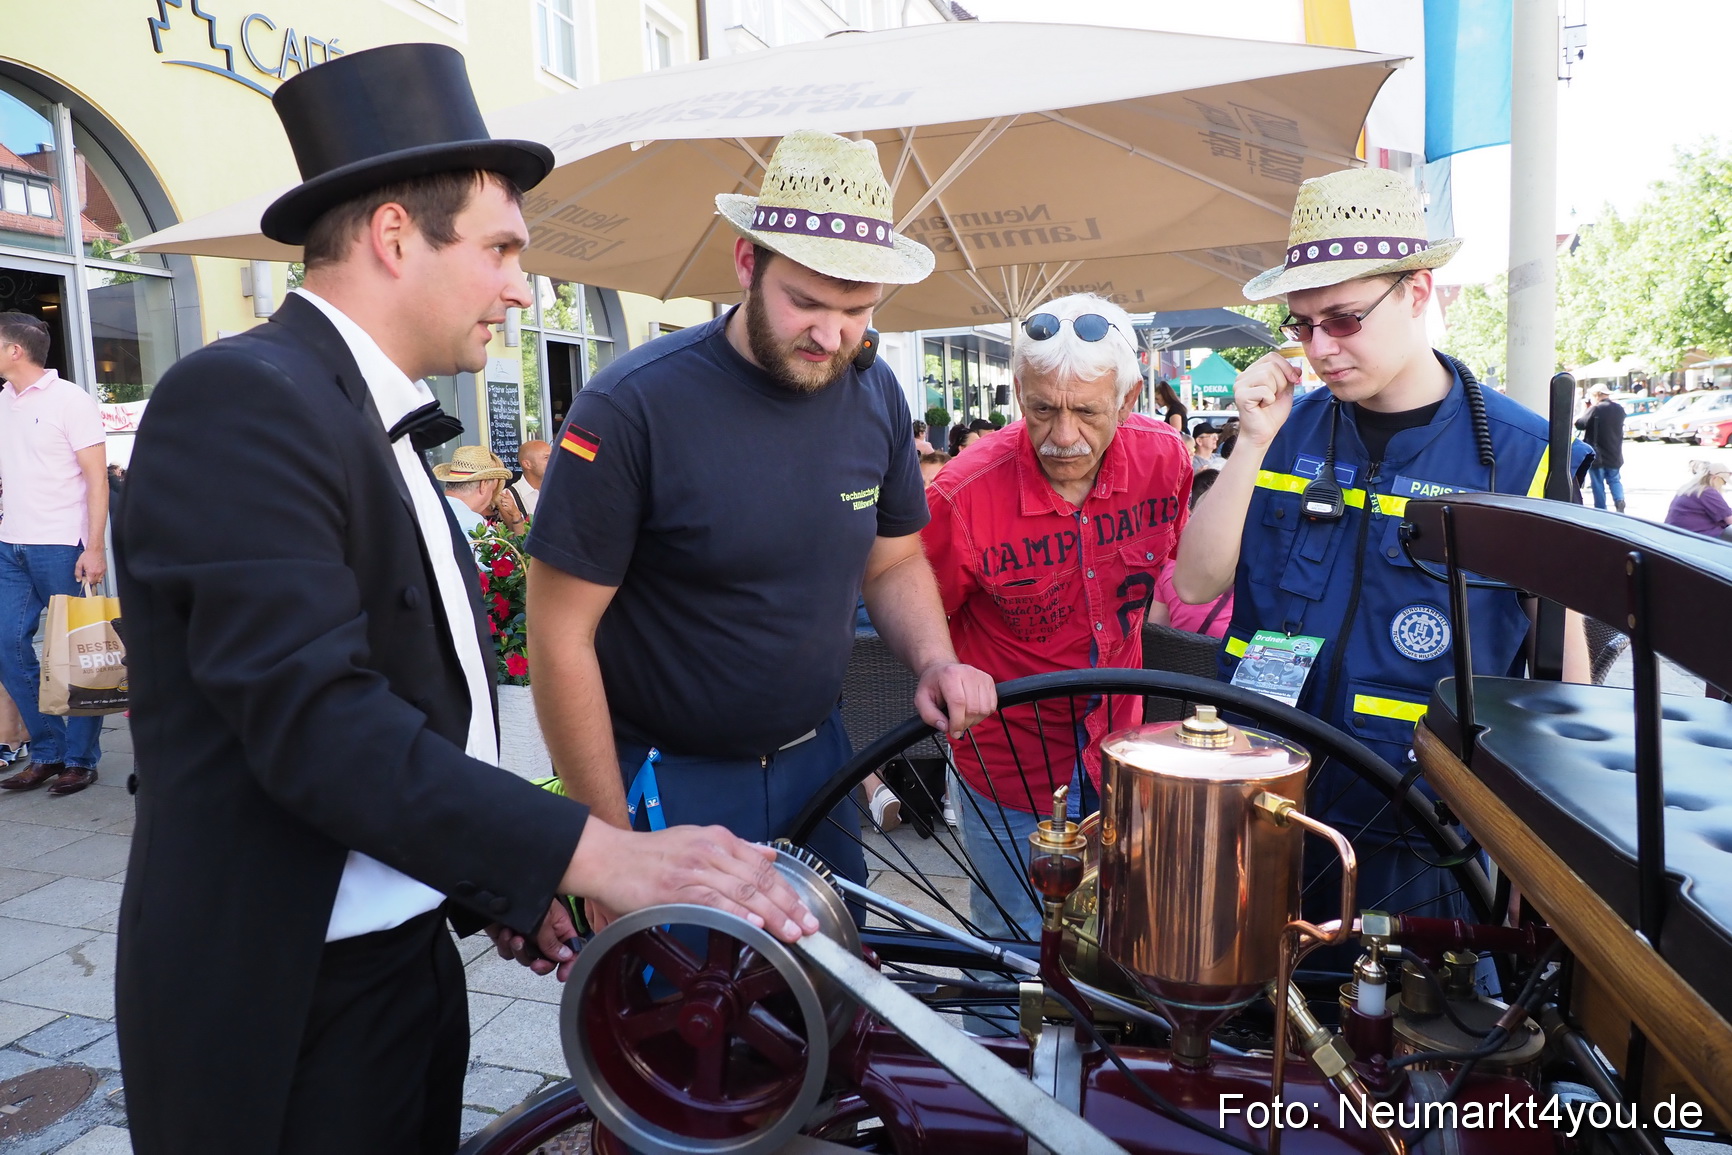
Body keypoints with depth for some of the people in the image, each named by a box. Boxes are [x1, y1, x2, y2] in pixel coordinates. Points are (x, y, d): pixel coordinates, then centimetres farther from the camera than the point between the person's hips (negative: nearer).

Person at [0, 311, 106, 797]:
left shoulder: (70, 401, -6)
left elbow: (97, 479, -10)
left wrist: (94, 548, -16)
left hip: (62, 547, -7)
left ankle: (81, 758, 10)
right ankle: (47, 751, 17)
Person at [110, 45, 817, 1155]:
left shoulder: (377, 425, 9)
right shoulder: (241, 399, -19)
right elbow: (315, 720, -28)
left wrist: (507, 896, 10)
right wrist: (601, 857, -33)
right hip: (287, 1010, -8)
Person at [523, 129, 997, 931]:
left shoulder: (875, 395, -5)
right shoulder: (633, 407, -21)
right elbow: (561, 636, -17)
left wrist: (935, 662, -12)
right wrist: (612, 844, -16)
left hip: (817, 764, 5)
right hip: (668, 788, -5)